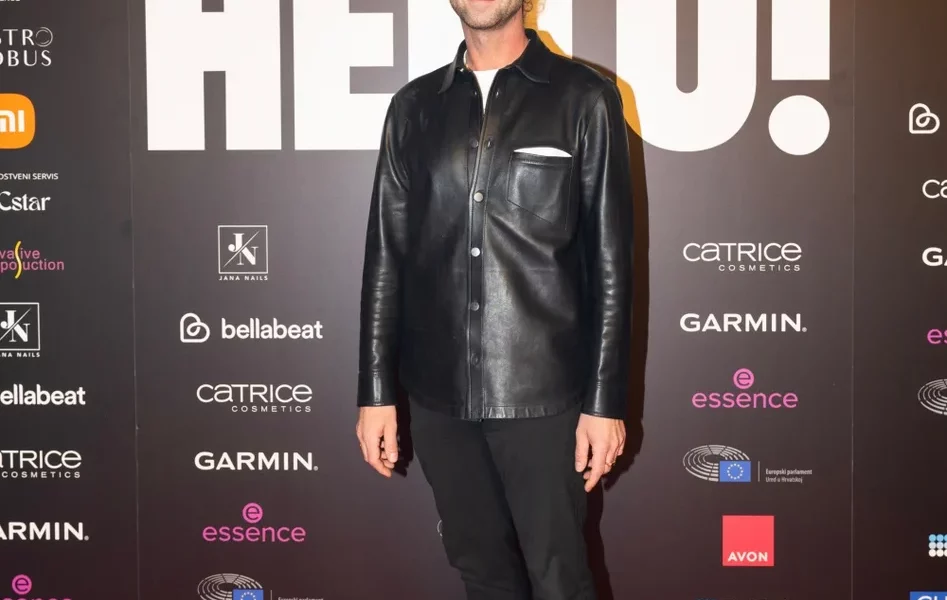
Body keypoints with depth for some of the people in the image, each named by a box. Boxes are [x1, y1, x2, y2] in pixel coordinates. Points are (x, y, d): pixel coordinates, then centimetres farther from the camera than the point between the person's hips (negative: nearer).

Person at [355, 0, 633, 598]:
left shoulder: (584, 98, -1)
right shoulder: (414, 106, 9)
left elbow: (610, 261, -3)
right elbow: (386, 255, 9)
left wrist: (606, 401, -6)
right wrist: (376, 391, 5)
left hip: (542, 393, -3)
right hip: (438, 394, 3)